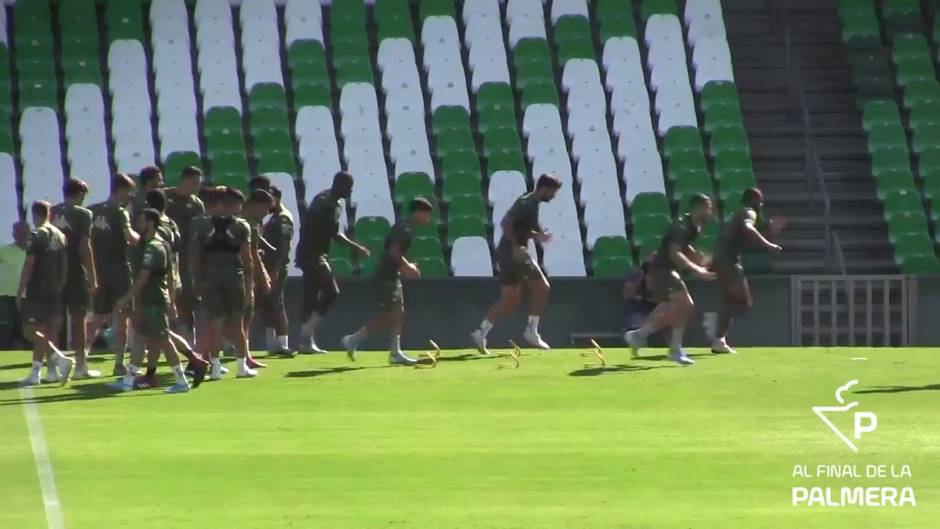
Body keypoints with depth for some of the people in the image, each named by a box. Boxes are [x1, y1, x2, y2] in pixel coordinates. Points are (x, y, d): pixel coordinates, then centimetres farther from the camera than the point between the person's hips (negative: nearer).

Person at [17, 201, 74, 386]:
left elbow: (29, 265, -15)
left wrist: (20, 291, -12)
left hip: (37, 290, -8)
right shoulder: (60, 236, 10)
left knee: (30, 331, -7)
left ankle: (61, 359, -21)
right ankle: (35, 374, 12)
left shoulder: (37, 236, -12)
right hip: (54, 291, 8)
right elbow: (65, 266, 14)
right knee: (41, 332, 12)